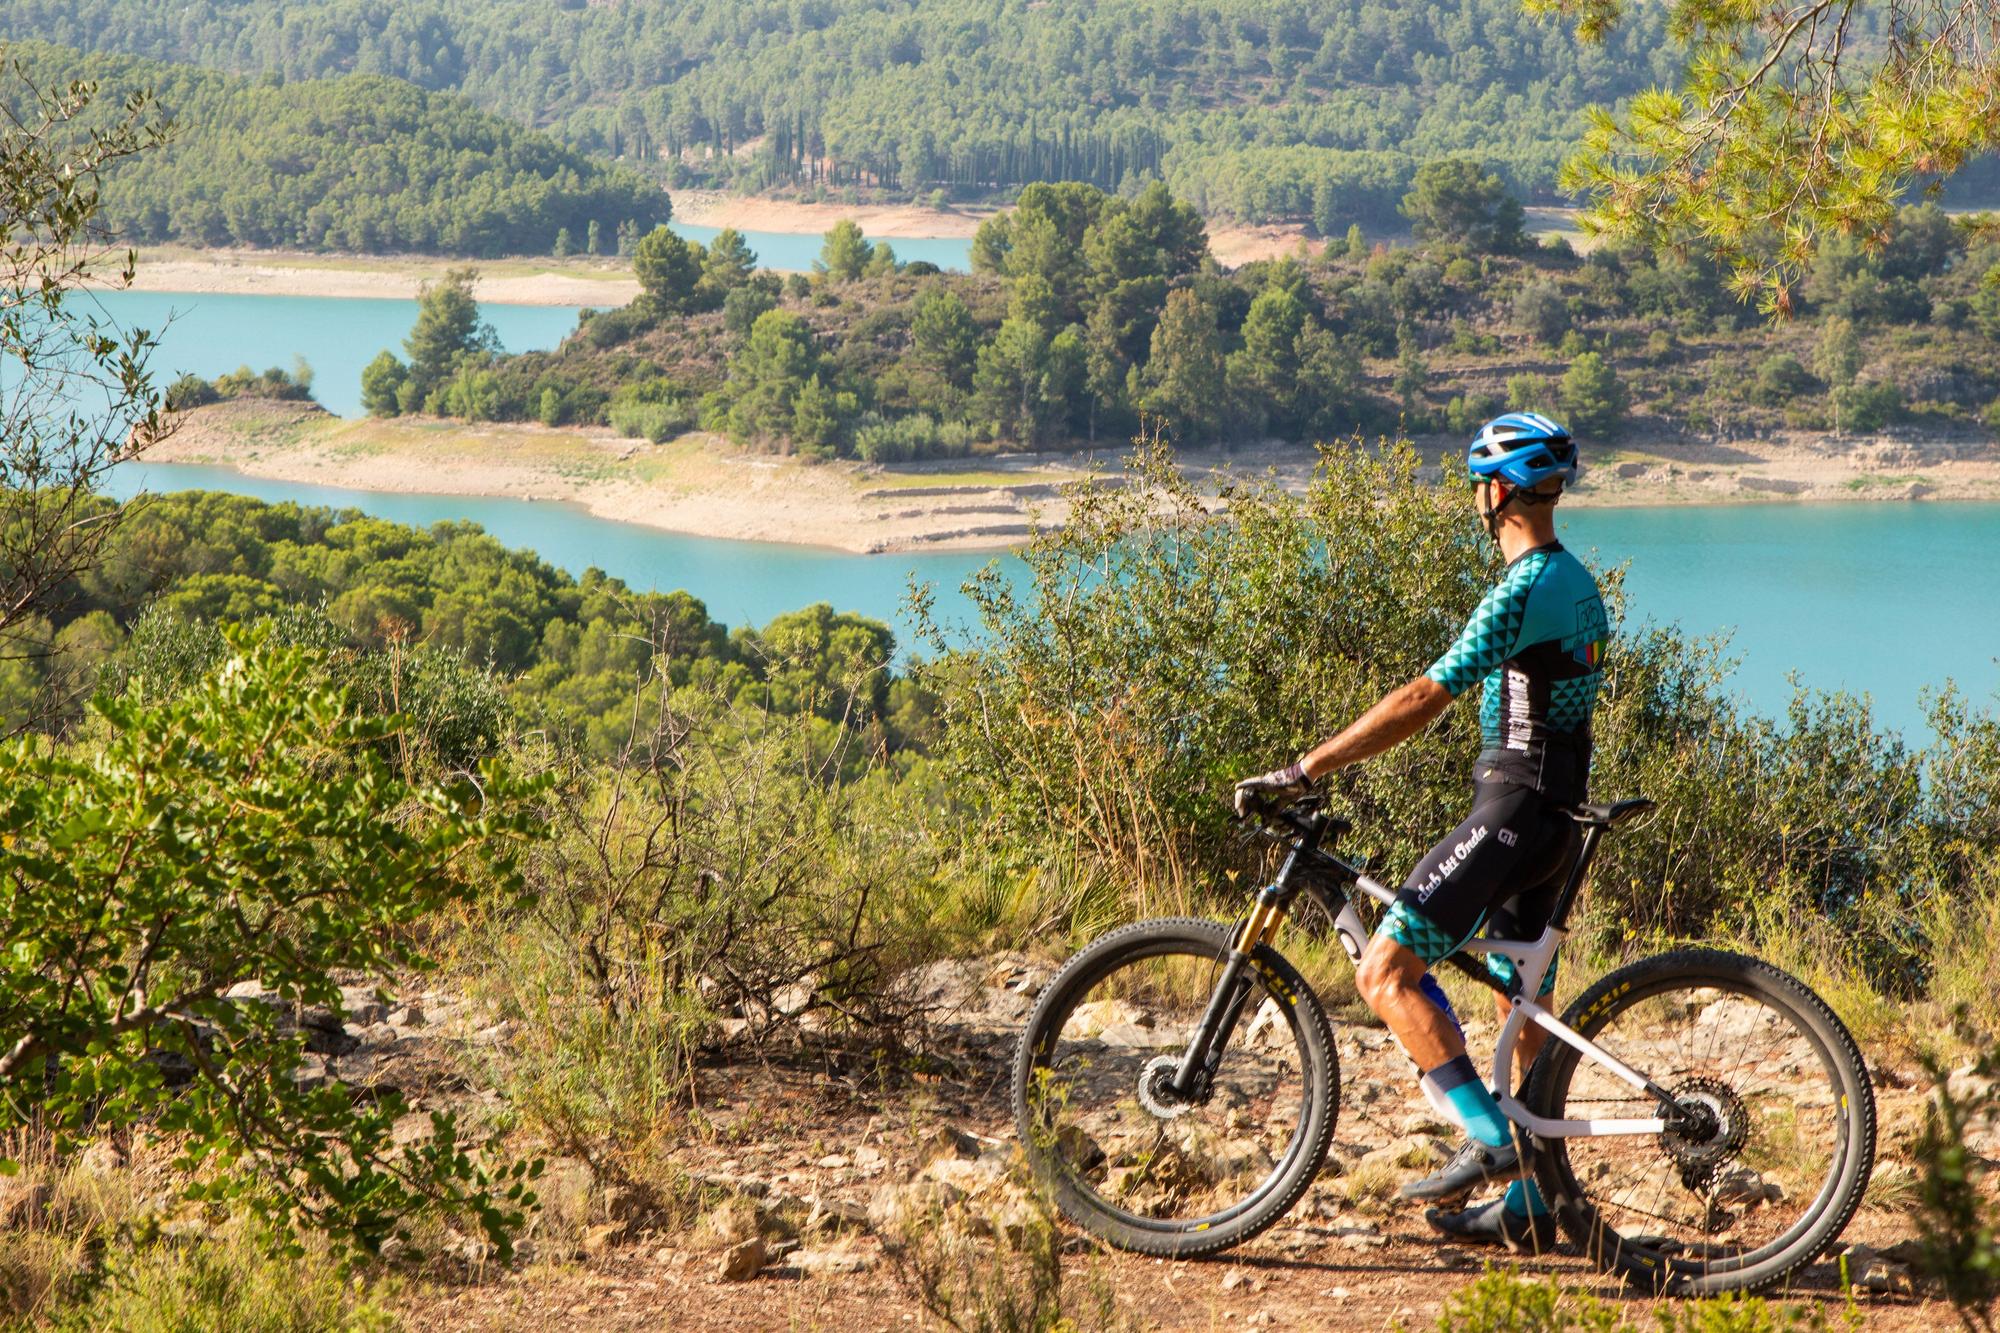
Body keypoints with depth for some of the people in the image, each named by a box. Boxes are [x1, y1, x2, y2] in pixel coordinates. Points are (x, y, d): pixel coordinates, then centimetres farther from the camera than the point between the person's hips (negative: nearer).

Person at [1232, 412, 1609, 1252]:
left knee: (1386, 972, -12)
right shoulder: (1578, 584, 15)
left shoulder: (1526, 588, -17)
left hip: (1513, 811, -10)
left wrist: (1304, 772, -22)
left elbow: (1422, 700, -23)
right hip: (1555, 815, 10)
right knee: (1526, 1010, 14)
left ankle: (1491, 1139, -17)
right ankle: (1529, 1206, 18)